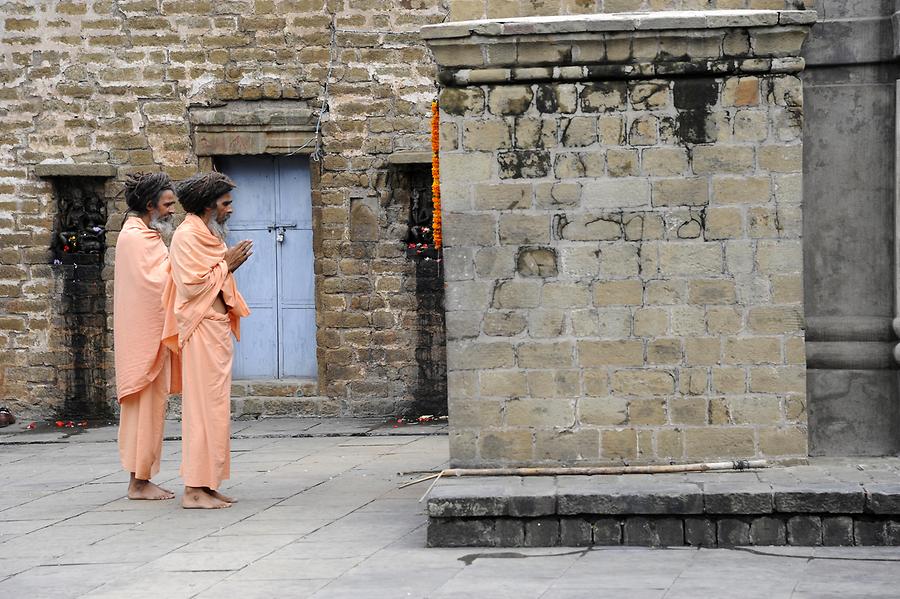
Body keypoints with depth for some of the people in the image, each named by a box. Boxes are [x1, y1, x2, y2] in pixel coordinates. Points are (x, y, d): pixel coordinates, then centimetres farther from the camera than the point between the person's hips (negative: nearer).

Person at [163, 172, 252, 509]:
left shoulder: (208, 235, 19)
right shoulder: (187, 235, -11)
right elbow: (192, 285, -19)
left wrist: (229, 266, 9)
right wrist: (225, 264, -12)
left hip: (217, 327, 10)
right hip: (202, 330, -10)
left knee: (214, 406, 10)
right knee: (204, 406, -10)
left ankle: (206, 485, 14)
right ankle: (195, 488, -9)